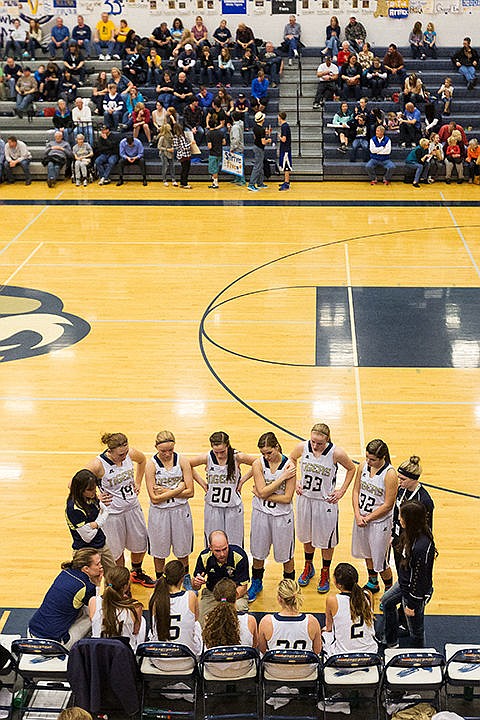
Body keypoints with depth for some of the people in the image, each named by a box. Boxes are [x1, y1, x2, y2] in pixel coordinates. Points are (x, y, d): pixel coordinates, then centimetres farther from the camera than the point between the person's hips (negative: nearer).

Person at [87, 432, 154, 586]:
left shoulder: (130, 453, -10)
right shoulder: (98, 464, -25)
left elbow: (142, 459, 15)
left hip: (133, 508, 5)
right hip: (112, 513, -5)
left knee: (140, 544, 20)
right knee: (117, 551, 10)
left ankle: (137, 573, 46)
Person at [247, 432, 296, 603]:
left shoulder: (289, 465, -16)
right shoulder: (258, 464, -11)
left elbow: (287, 498, -17)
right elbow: (262, 492, -18)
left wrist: (264, 495, -16)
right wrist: (283, 477, -21)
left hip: (282, 515, -2)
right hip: (261, 513, 2)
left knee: (286, 554, 12)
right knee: (258, 551, 17)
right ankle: (256, 583, 38)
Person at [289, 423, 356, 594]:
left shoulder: (336, 453, -21)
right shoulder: (302, 447, -14)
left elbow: (351, 469, -2)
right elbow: (291, 459, 9)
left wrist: (342, 491, -5)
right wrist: (295, 480, 1)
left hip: (326, 501, -3)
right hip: (305, 498, 3)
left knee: (326, 539, 10)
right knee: (307, 536, 20)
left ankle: (325, 573, 32)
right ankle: (308, 567, 44)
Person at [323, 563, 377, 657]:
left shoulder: (332, 599, -20)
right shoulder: (367, 595, -11)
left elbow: (329, 628, -2)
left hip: (341, 654, -3)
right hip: (370, 651, 3)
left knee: (325, 632, 28)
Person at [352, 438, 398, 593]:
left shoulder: (390, 474, -22)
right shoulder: (363, 466, -5)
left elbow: (388, 505, -18)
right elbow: (356, 491, 3)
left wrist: (367, 518, -14)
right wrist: (358, 515, -9)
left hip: (379, 522, -6)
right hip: (362, 518, 6)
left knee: (380, 561, 4)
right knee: (367, 554, 24)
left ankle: (389, 590, 27)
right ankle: (372, 583, 46)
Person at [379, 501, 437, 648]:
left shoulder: (422, 547, -37)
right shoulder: (411, 534, -11)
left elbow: (420, 578, -28)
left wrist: (412, 604, -19)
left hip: (416, 592, -11)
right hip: (403, 583, 11)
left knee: (415, 630, 9)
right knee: (387, 602, 32)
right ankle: (390, 641, 52)